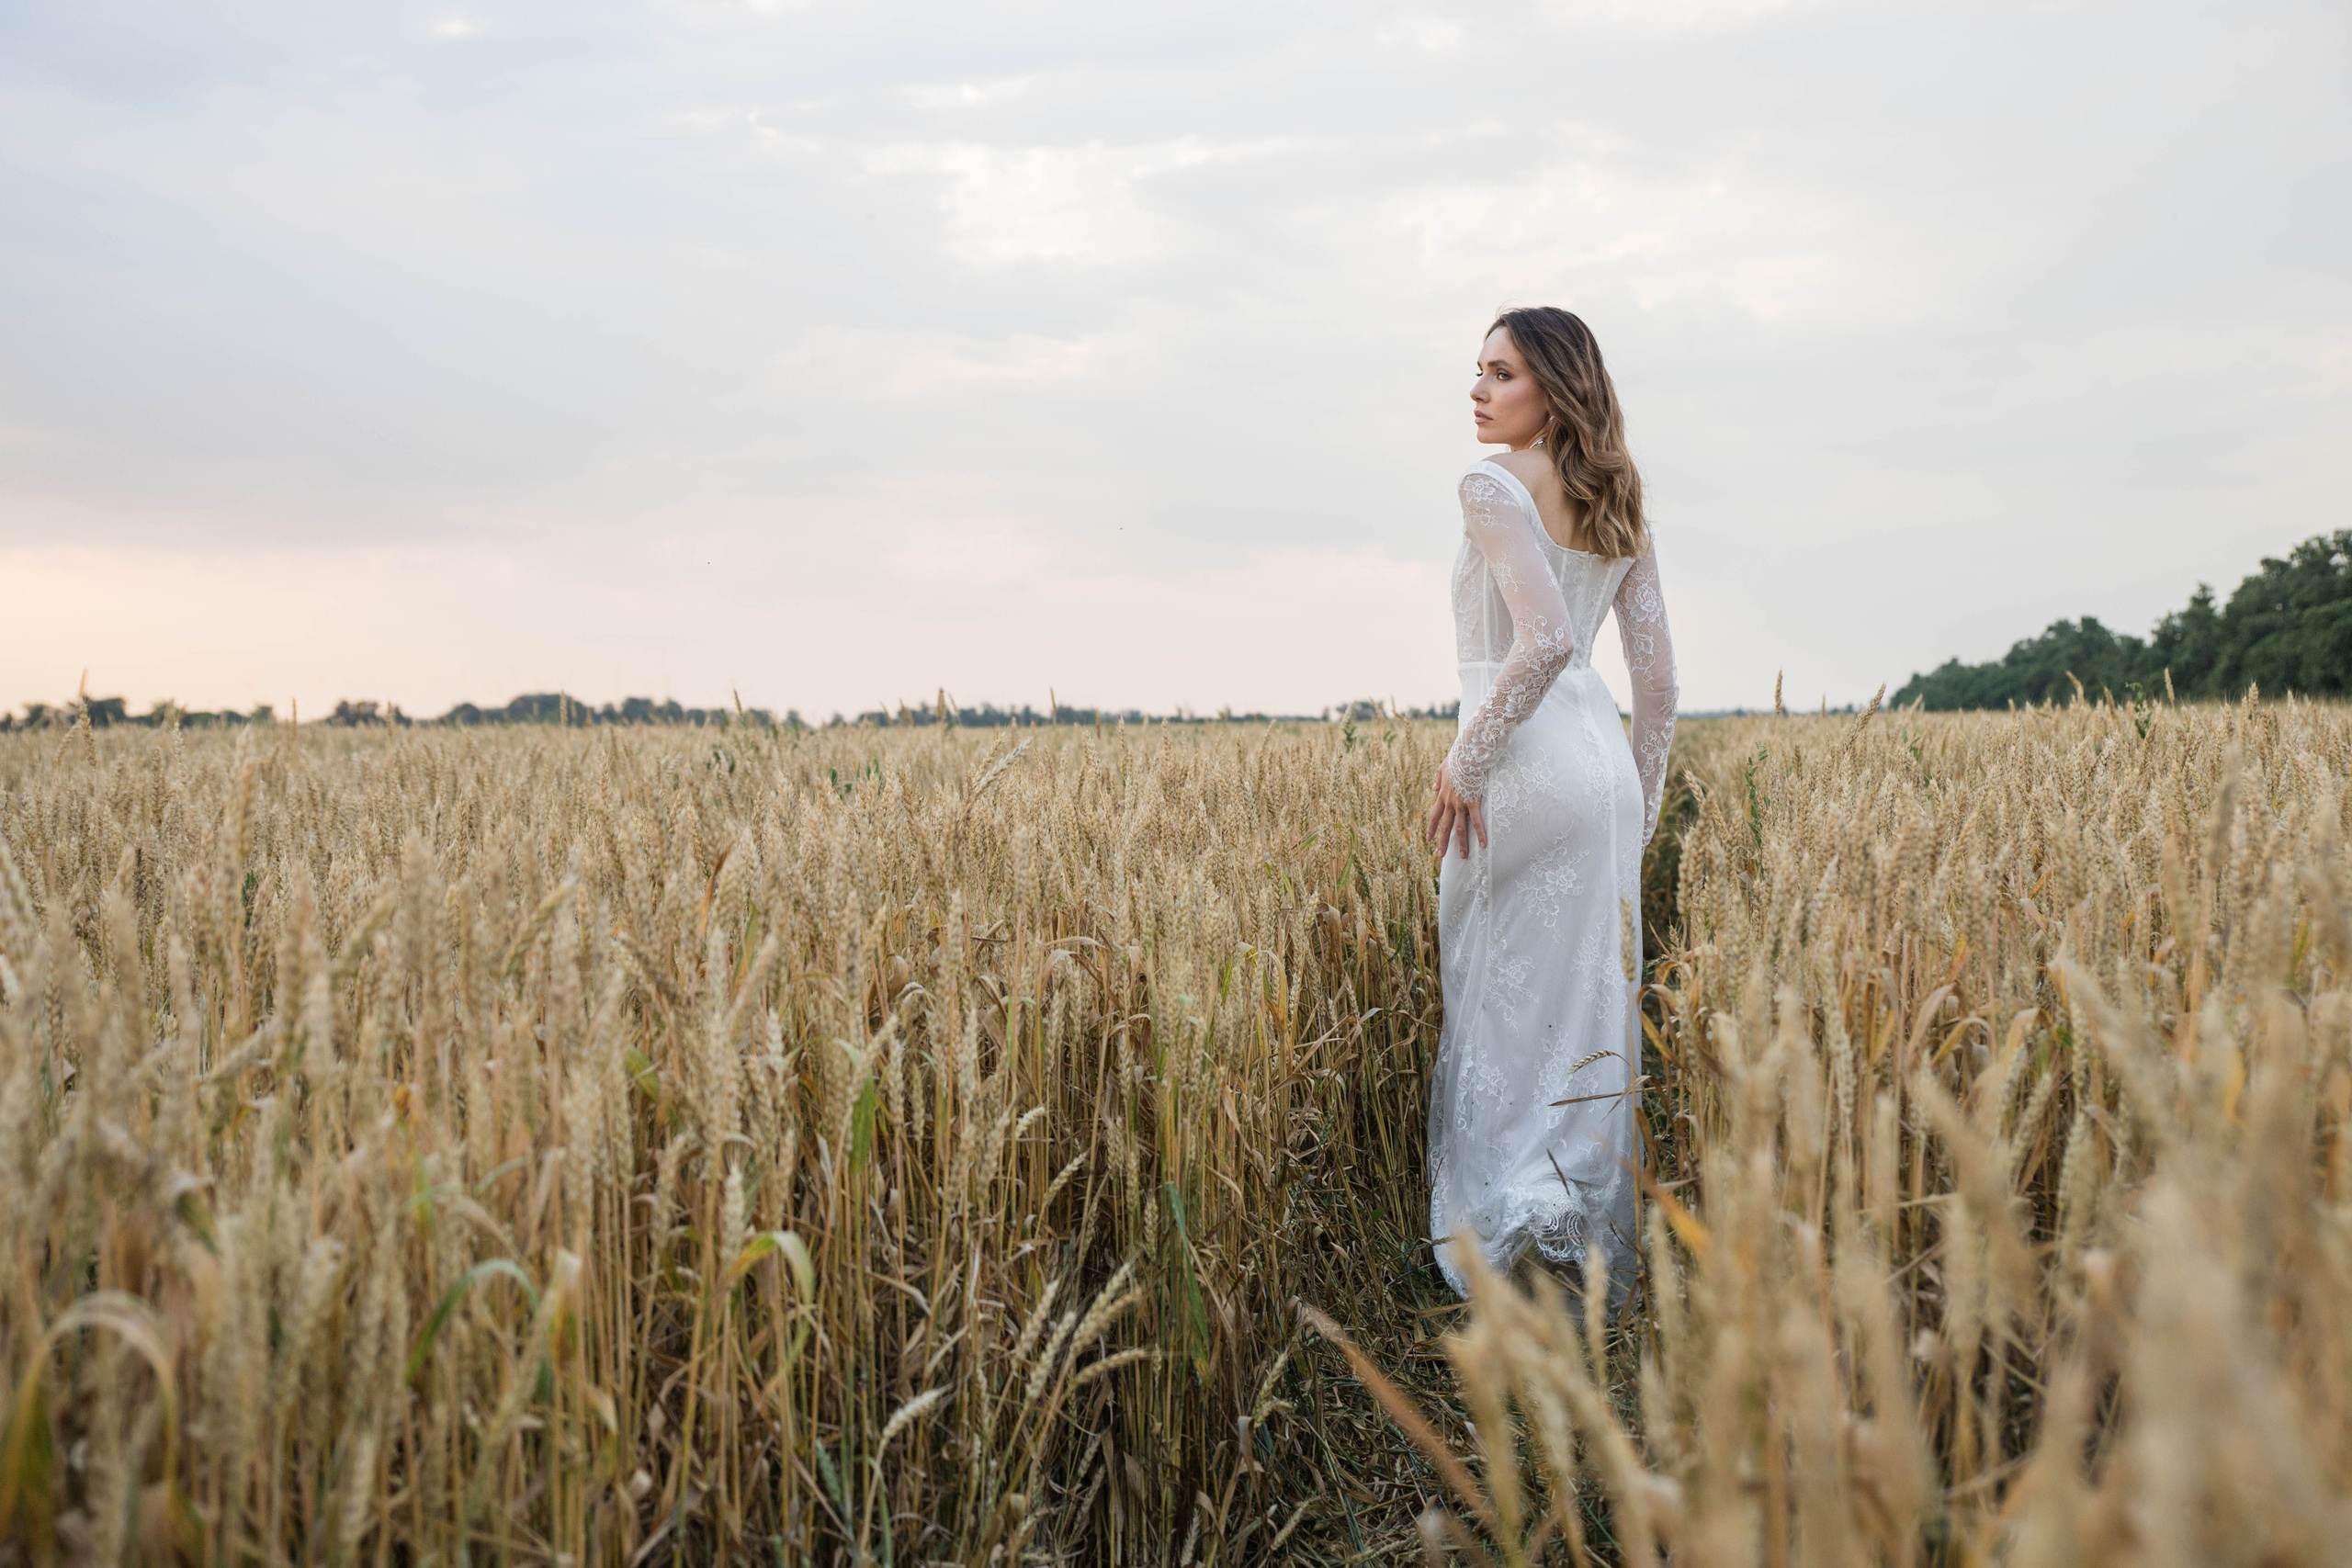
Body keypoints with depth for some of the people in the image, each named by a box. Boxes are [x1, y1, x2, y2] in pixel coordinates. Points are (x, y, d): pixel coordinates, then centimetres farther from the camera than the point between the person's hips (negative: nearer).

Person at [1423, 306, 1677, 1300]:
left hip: (1526, 761, -8)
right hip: (1604, 761, 8)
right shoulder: (1619, 507, 15)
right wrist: (1641, 805, 21)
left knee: (1501, 998, 0)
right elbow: (1657, 677, 14)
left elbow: (1547, 640, -23)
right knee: (1592, 1004, 10)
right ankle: (1596, 1250, 15)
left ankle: (1513, 1218, -4)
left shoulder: (1495, 486, -9)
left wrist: (1463, 760, -15)